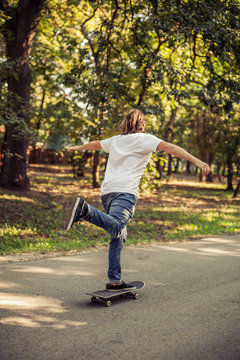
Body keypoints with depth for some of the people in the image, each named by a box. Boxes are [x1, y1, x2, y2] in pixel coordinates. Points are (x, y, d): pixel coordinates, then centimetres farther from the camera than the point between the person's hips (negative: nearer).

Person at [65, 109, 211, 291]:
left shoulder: (115, 140, 26)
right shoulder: (144, 139, 10)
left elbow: (95, 144, 44)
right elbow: (169, 147, -4)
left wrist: (78, 148, 65)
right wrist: (197, 161, -12)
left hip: (107, 191, 7)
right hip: (125, 191, -7)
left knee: (118, 237, 11)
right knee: (115, 227, -28)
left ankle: (115, 280, 9)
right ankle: (85, 210, -49)